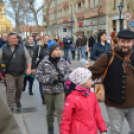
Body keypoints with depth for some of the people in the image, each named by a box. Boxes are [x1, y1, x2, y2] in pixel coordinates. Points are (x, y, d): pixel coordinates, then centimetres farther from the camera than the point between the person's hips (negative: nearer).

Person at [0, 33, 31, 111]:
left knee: (19, 88, 15)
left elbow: (28, 58, 4)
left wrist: (29, 68, -8)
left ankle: (17, 100, 41)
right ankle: (10, 107, 0)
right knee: (10, 89, -7)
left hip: (20, 73, 2)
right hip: (9, 73, -2)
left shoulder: (22, 48, 3)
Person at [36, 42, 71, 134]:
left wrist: (63, 78, -15)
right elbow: (38, 75, -7)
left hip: (60, 90, 1)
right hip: (48, 90, 0)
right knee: (50, 111, 15)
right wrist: (49, 79, -18)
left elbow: (68, 72, 5)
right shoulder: (44, 63, -10)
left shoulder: (63, 61, -3)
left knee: (61, 110, -8)